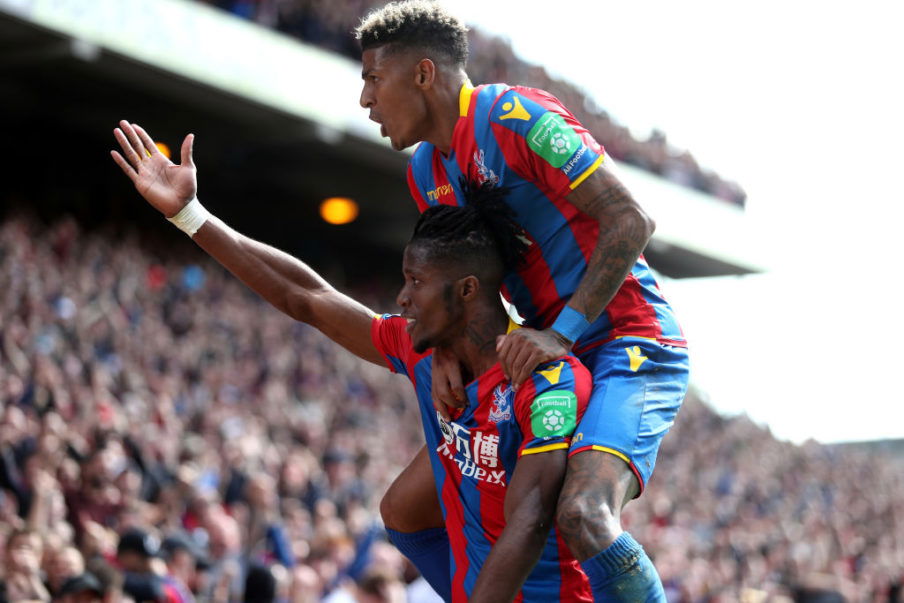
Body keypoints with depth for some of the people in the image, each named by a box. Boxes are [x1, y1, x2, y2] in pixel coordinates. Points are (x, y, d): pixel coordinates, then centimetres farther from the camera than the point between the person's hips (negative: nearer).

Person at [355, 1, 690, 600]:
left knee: (583, 517, -35)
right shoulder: (427, 171, 12)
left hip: (631, 347, -9)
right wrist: (445, 351, -4)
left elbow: (631, 221, -20)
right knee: (405, 510, 8)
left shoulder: (515, 117, -15)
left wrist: (562, 333, -25)